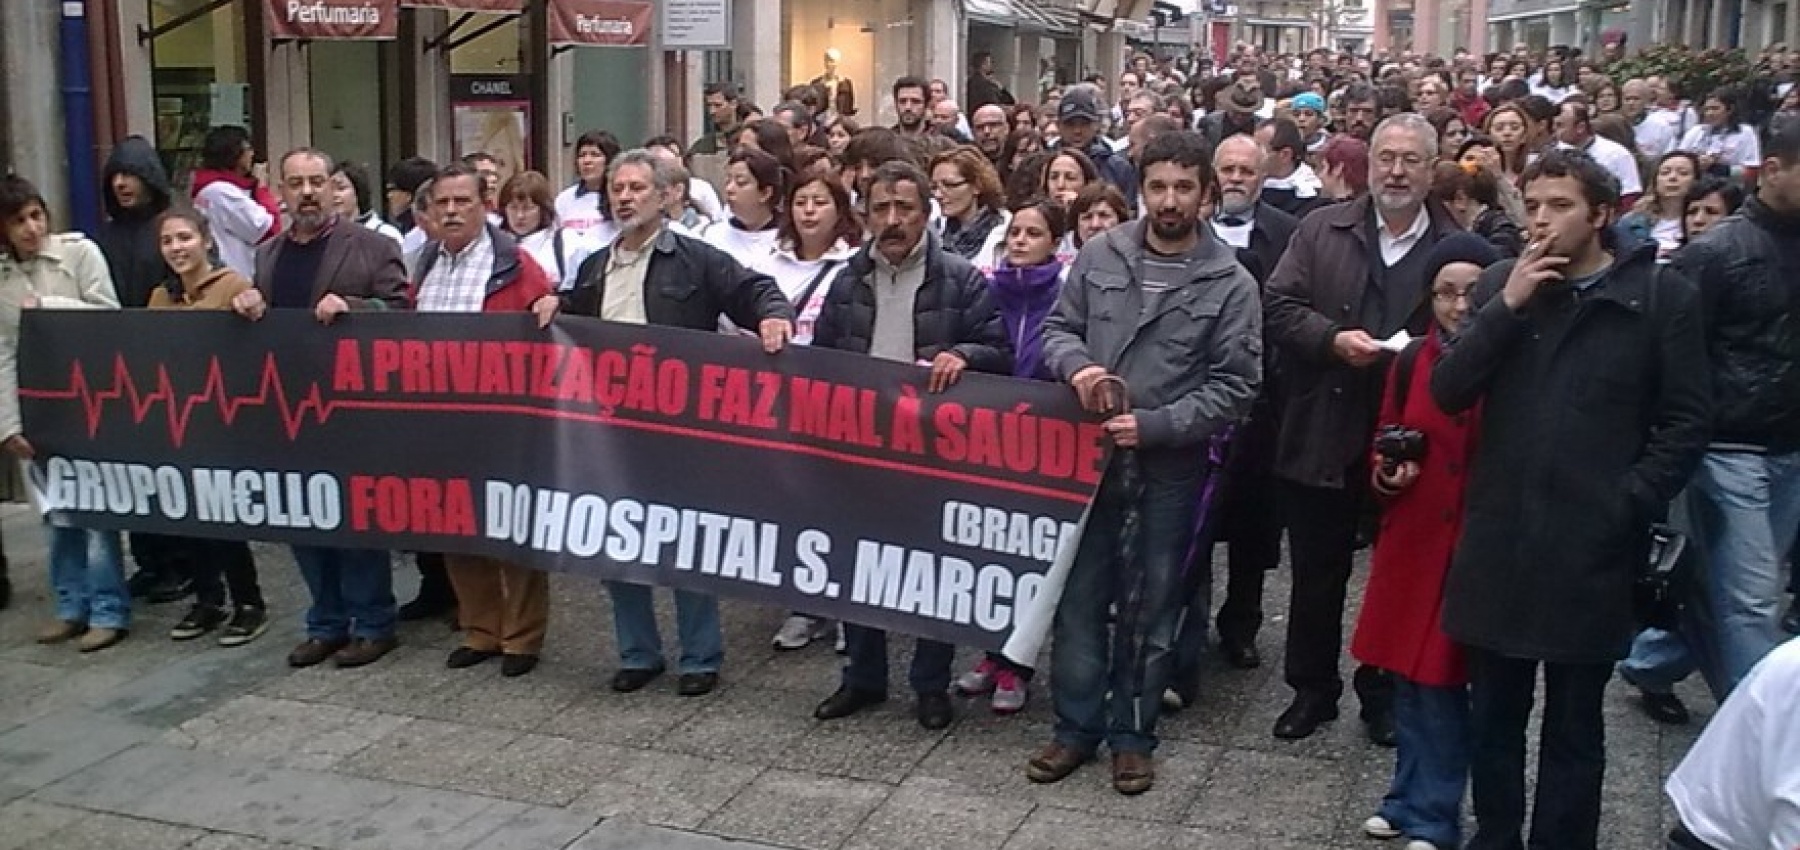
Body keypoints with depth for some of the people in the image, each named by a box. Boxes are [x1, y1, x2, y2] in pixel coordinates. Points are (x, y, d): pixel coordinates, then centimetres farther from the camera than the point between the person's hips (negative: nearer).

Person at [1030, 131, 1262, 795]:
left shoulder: (1231, 284, -6)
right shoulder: (1100, 255, 0)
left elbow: (1235, 385, -7)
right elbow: (1058, 328, 8)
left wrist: (1154, 425, -16)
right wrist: (1075, 365, -15)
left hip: (1171, 467, -2)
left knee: (1151, 605, 10)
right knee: (1080, 595, 9)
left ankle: (1132, 734, 25)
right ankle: (1076, 727, 24)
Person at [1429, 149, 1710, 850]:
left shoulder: (1663, 297, -2)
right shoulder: (1501, 285, 6)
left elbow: (1686, 423, -1)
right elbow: (1448, 392, -2)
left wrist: (1627, 504, -9)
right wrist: (1507, 306, -11)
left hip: (1592, 549, -2)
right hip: (1498, 540, 3)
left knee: (1574, 731, 11)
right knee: (1492, 719, 13)